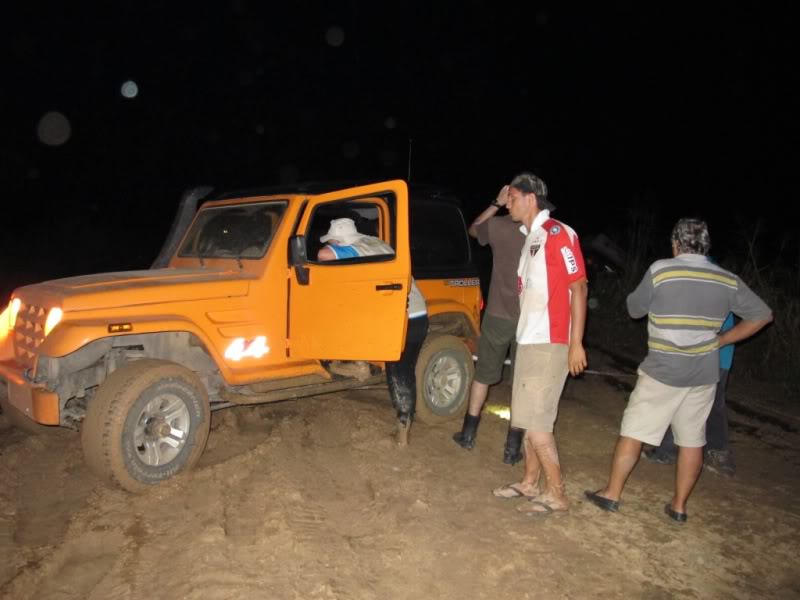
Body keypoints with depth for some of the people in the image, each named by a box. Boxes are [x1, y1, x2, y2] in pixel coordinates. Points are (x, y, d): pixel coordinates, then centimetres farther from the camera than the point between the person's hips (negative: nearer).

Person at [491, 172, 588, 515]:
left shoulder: (559, 235, -12)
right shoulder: (529, 238, 15)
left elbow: (578, 288, -14)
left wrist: (576, 343, -17)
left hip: (549, 344, -9)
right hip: (528, 340, 9)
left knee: (535, 420, -6)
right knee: (529, 417, 14)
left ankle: (556, 494, 7)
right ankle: (530, 483, 26)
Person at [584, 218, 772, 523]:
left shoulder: (660, 270, -9)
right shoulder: (728, 280, 3)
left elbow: (634, 309, 2)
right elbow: (762, 314, 12)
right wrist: (720, 341, 12)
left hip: (662, 371, -4)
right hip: (704, 374, 4)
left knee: (633, 430, 5)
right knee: (692, 440, 13)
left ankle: (612, 494, 12)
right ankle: (679, 505, 21)